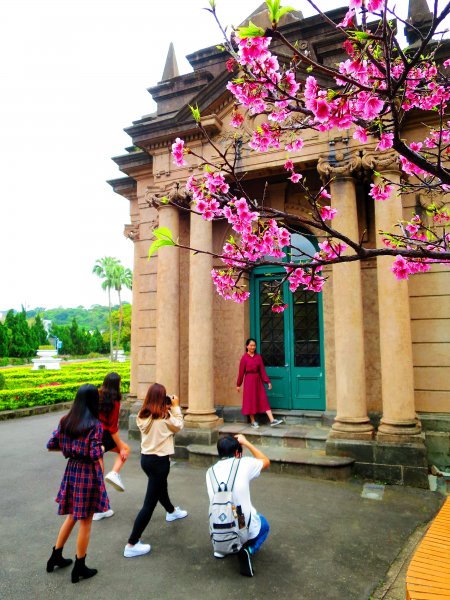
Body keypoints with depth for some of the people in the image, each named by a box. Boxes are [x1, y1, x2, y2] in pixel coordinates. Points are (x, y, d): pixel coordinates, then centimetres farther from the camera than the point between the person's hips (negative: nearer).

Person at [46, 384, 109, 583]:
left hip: (71, 471, 6)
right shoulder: (95, 425, -17)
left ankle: (56, 556, 37)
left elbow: (51, 445, 7)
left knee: (72, 516, 26)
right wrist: (101, 449, -1)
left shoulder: (65, 421, 0)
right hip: (88, 473, -6)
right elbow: (96, 455, -21)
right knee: (85, 521, 9)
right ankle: (79, 568, 21)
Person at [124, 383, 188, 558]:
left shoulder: (142, 415, -3)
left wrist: (167, 409, 8)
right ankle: (132, 545, 3)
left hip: (145, 458, 8)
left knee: (160, 487, 32)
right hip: (159, 460, -8)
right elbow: (178, 426, -3)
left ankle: (172, 512, 59)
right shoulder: (164, 416, -20)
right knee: (149, 502, 0)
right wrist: (175, 407, 4)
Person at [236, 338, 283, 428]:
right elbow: (241, 372, -5)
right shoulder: (244, 358, -7)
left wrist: (268, 381, -2)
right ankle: (253, 421, 16)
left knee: (264, 400, 1)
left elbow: (262, 370, 3)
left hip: (258, 380, 4)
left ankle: (272, 420, -2)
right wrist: (238, 384, -1)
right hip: (249, 380, -4)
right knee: (250, 400, 4)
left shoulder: (258, 357, 4)